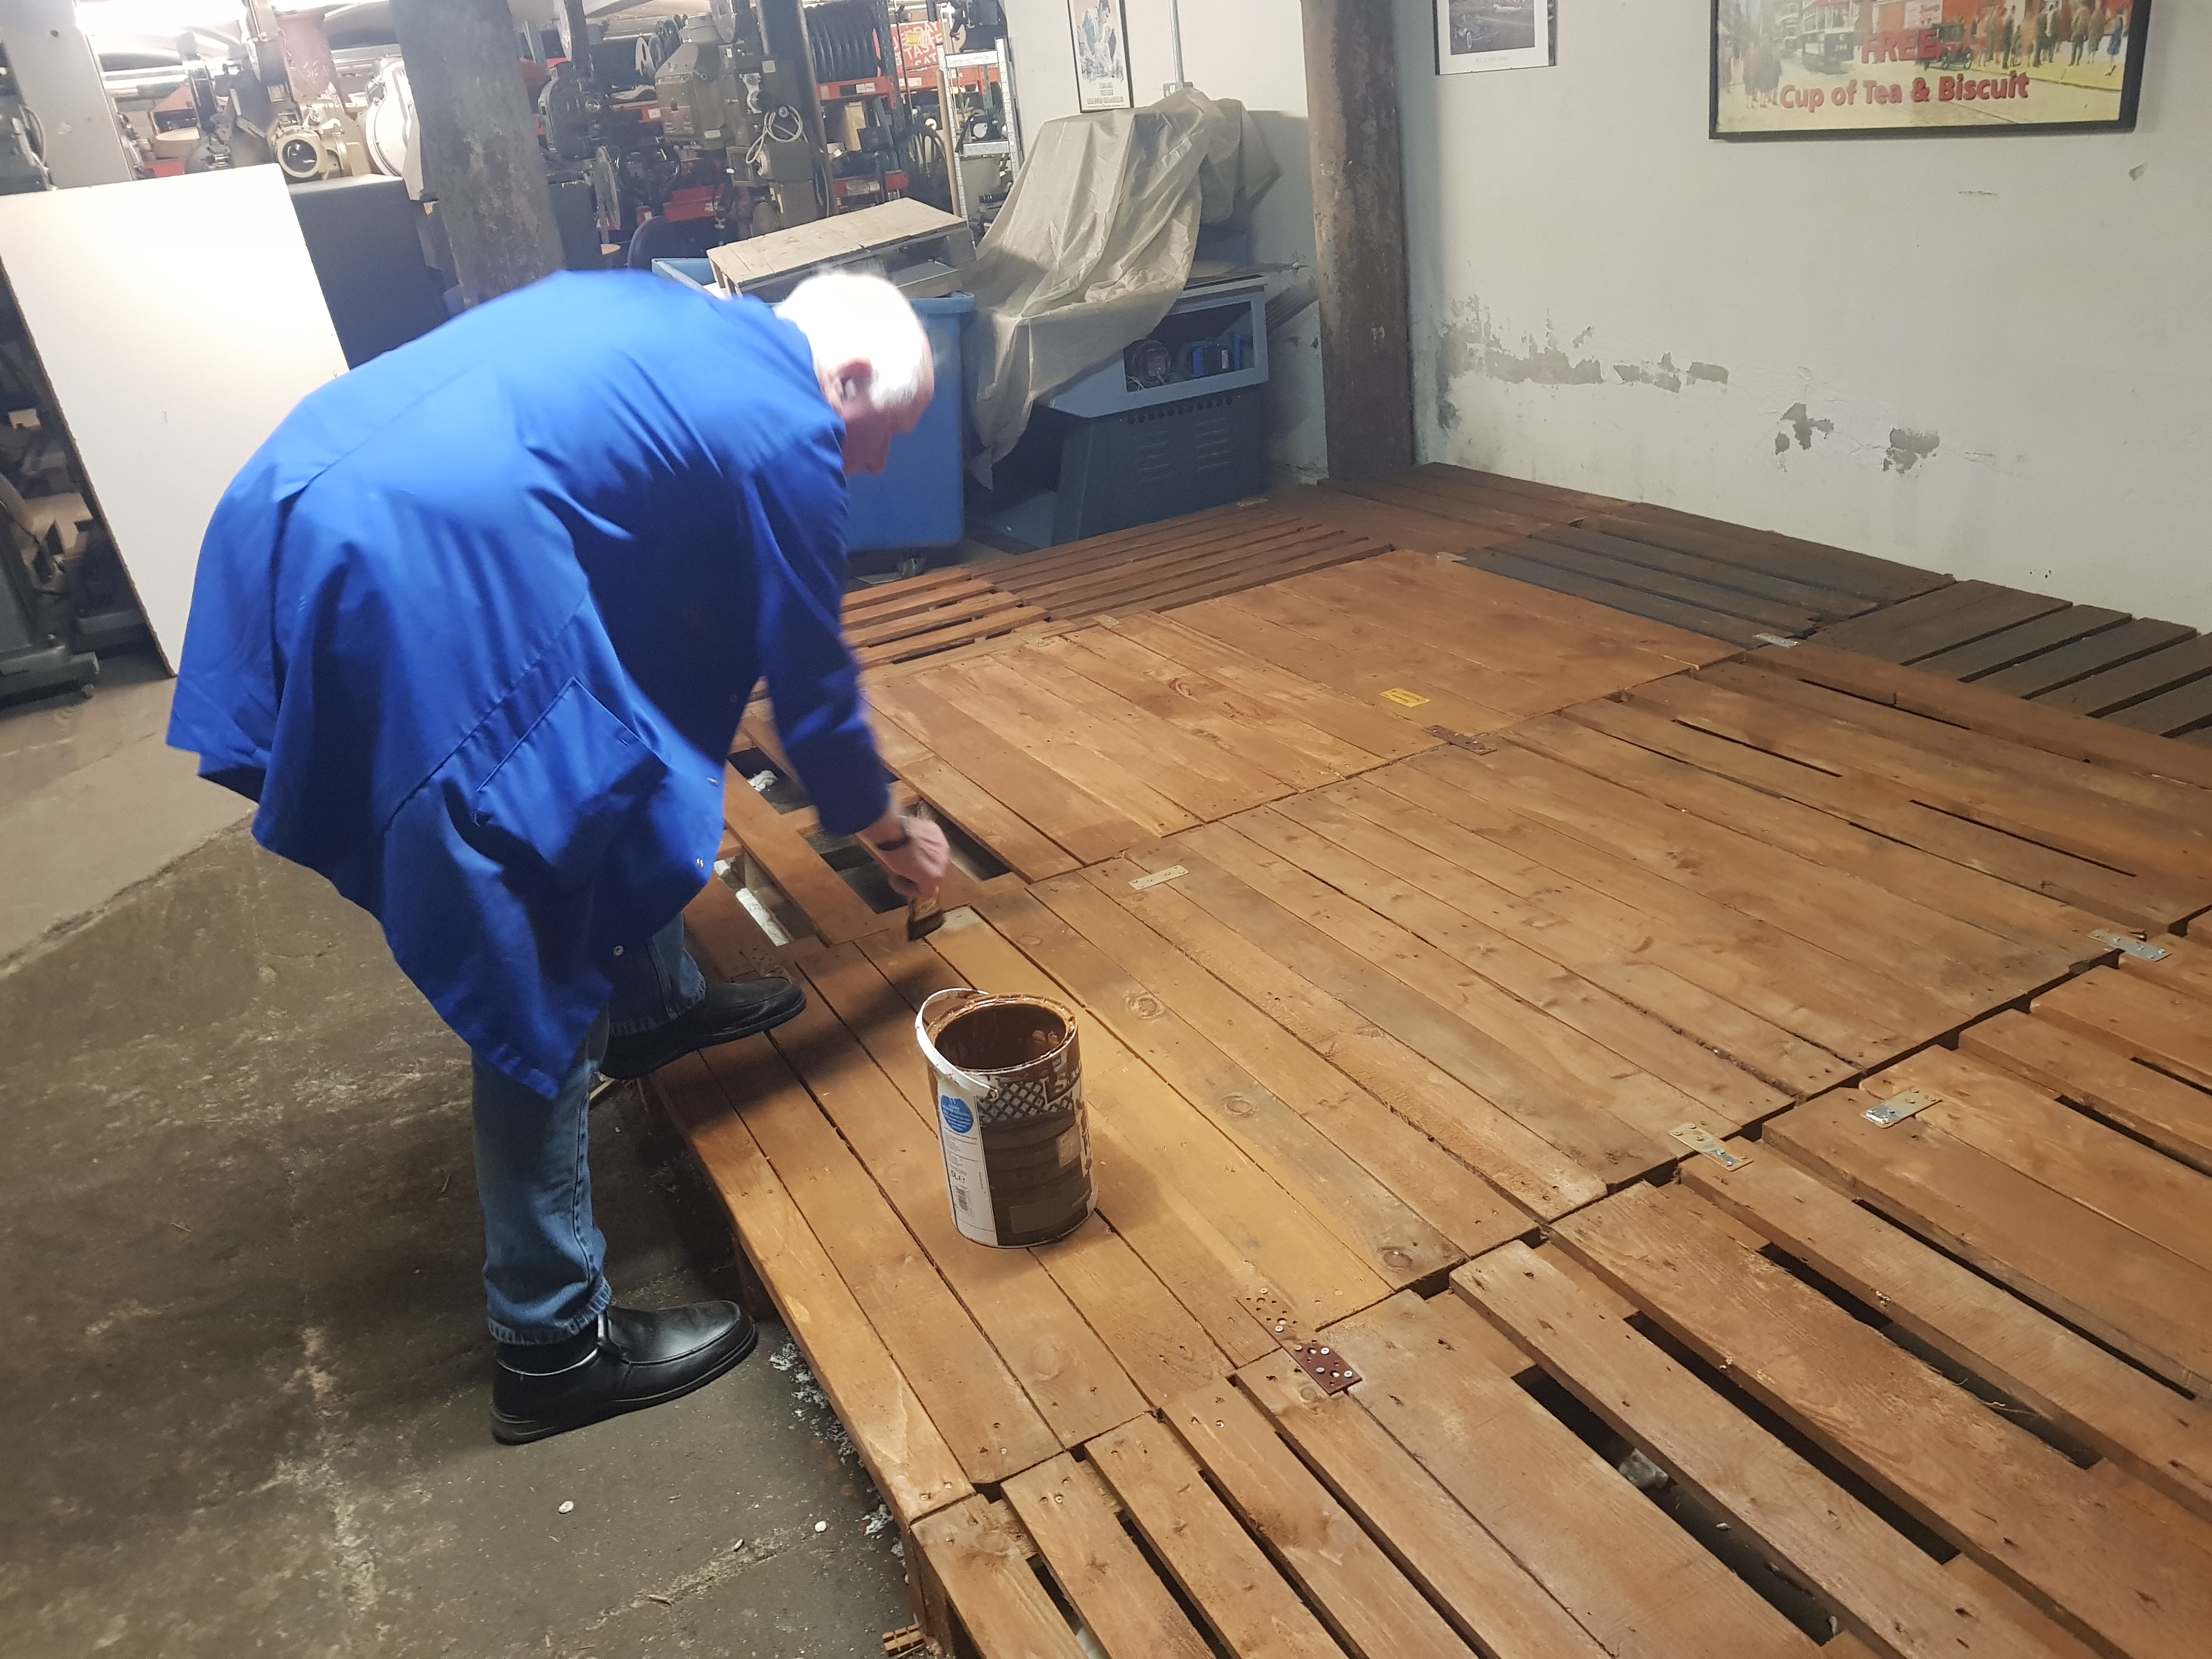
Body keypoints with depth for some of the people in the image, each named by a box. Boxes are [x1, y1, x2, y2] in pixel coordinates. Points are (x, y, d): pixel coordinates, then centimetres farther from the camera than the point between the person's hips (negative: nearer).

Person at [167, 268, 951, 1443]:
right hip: (423, 582, -10)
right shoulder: (786, 432, 0)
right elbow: (811, 678, 7)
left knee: (614, 771, 28)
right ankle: (553, 1346, 12)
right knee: (535, 990, 0)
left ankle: (657, 1006, 48)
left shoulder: (674, 322, 25)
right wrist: (887, 832, 24)